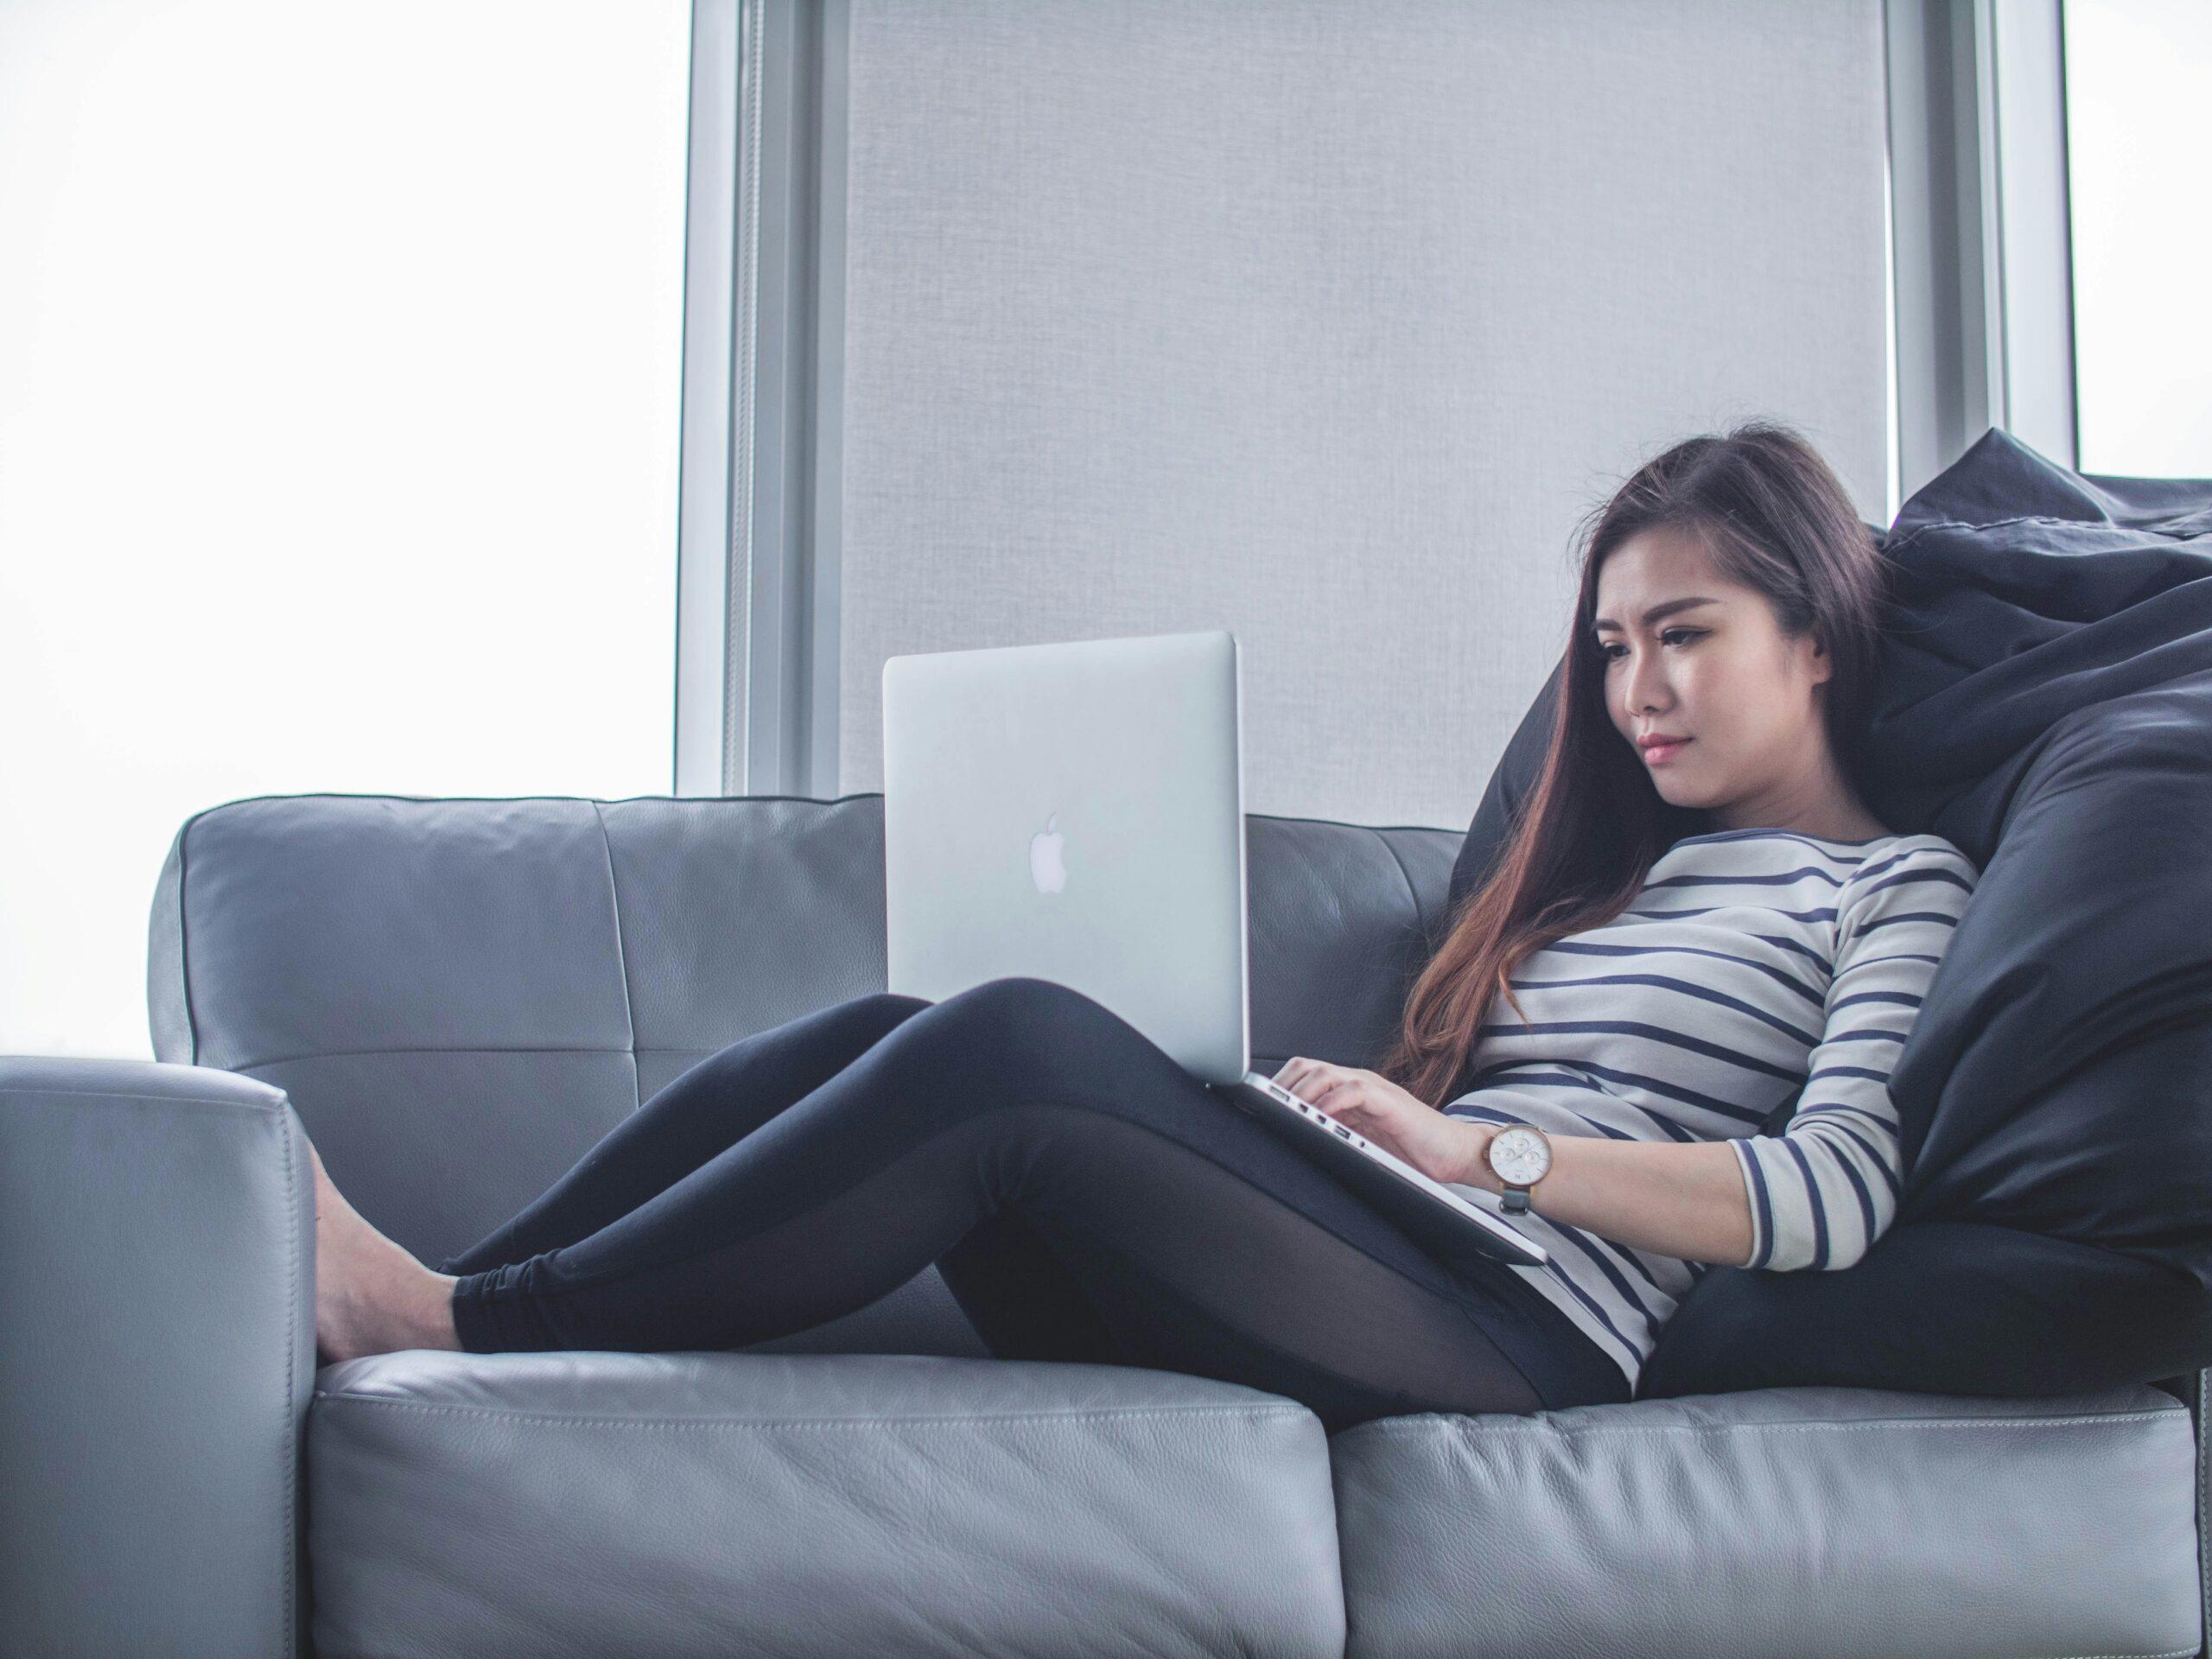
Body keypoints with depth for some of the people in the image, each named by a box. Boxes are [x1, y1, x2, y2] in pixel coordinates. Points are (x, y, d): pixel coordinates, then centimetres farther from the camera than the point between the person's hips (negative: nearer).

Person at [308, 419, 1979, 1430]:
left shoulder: (1900, 886, 11)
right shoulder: (1614, 870, 31)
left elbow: (1837, 1197, -8)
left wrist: (1472, 1148, -10)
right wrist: (1356, 1112, -1)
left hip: (1518, 1321, -7)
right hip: (1388, 1266, 7)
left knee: (1013, 1043, -28)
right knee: (886, 1039, -13)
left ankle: (459, 1322, -24)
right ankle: (416, 1302, -17)